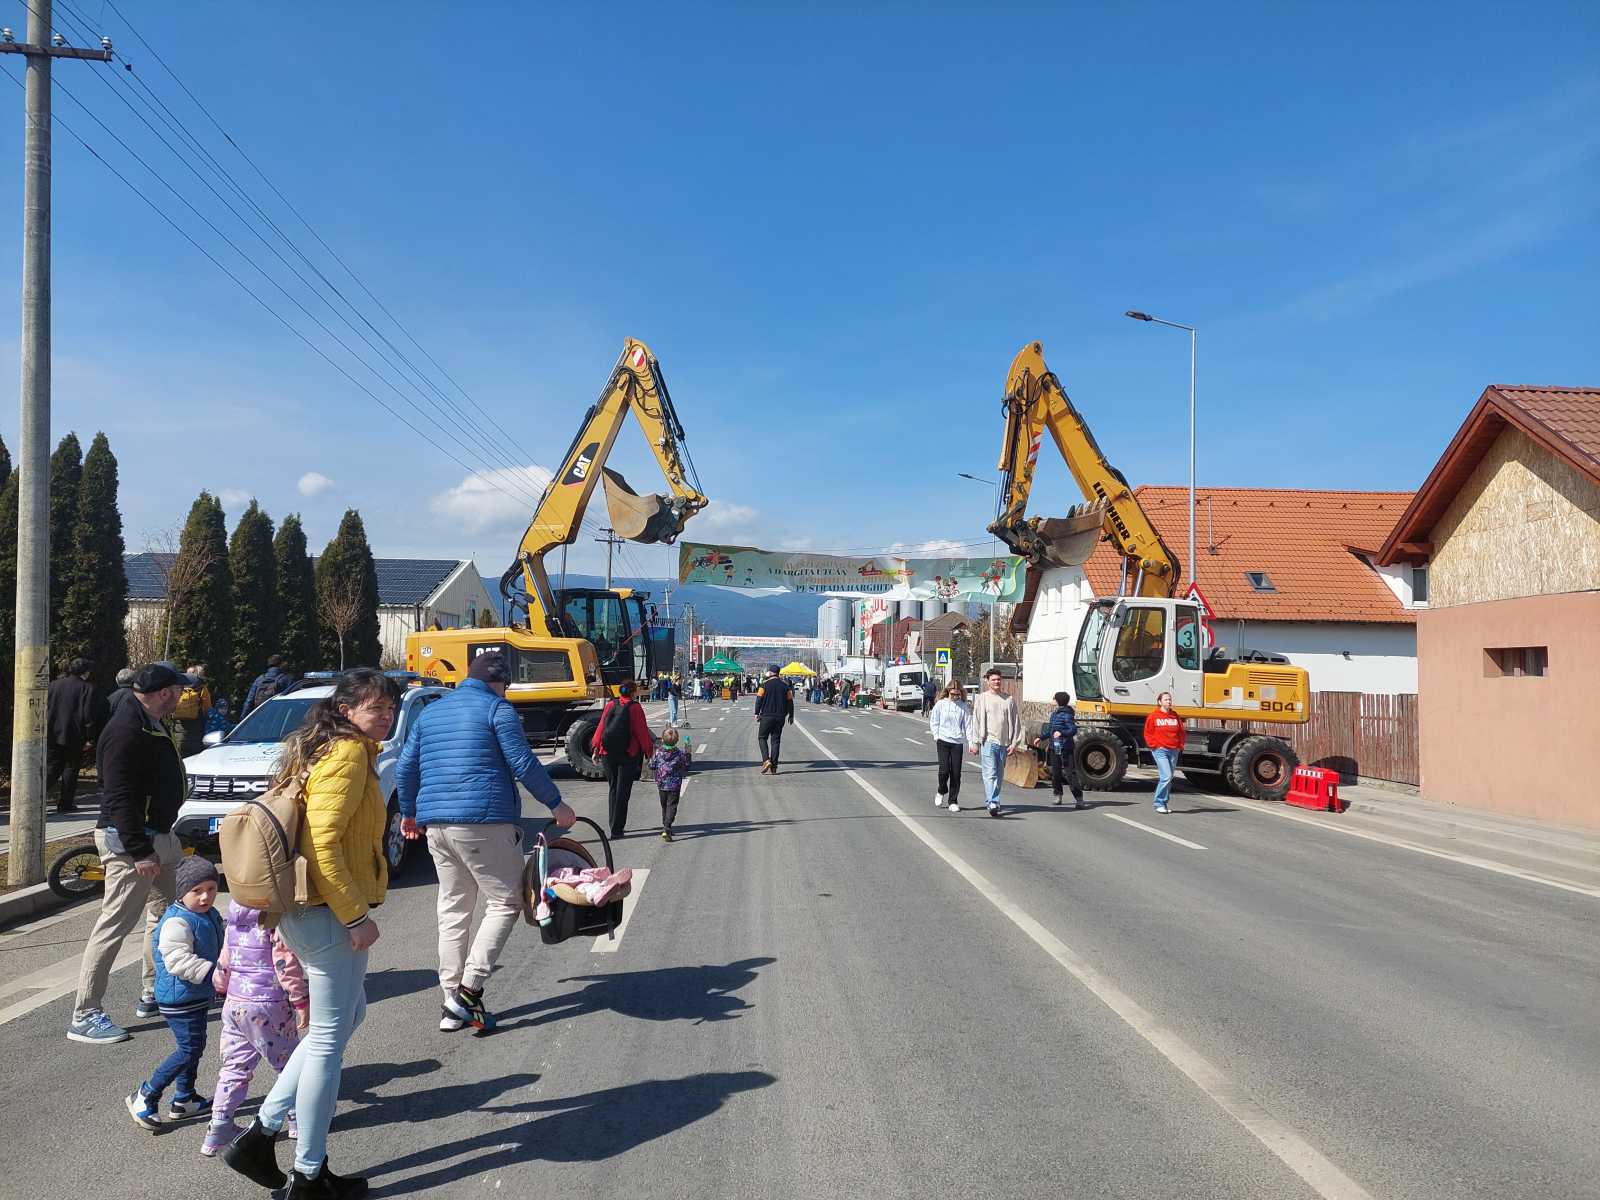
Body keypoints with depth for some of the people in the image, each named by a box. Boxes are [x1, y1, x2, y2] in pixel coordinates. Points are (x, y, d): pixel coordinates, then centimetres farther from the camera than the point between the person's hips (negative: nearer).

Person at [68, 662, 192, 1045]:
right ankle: (85, 1016, 1)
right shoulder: (126, 730, -21)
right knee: (115, 923, -7)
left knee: (164, 915, 19)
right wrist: (139, 851, -26)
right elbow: (120, 798, -25)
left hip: (157, 835, 11)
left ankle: (153, 994, 31)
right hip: (129, 840, -11)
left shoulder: (151, 724, 11)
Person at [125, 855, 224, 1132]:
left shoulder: (211, 915, 8)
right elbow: (179, 961, -31)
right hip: (179, 998, -10)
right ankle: (145, 1097, 5)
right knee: (189, 1049, -8)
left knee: (194, 1046, 18)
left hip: (198, 995, 10)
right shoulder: (176, 922, -23)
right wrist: (213, 973, -32)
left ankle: (184, 1099, 31)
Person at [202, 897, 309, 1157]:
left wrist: (221, 986, 36)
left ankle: (218, 1130, 15)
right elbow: (285, 963, -20)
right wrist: (301, 1000, -14)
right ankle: (298, 1119, 24)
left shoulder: (234, 919, 7)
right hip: (268, 1006, -6)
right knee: (289, 1062, 11)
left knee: (234, 1067, 15)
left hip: (234, 1005, 6)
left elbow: (225, 961, 18)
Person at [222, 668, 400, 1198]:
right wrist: (357, 916, -21)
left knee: (347, 1016, 23)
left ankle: (261, 1134, 24)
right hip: (331, 914, -10)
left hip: (304, 911, 10)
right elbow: (324, 843, -25)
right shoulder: (349, 754, -16)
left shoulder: (321, 748, 14)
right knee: (329, 1039, 3)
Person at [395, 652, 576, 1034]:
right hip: (485, 822, -7)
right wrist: (555, 804, 1)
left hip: (436, 825, 7)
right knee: (505, 902, 3)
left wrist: (408, 812, 32)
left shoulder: (431, 712, 18)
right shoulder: (497, 709, -2)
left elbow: (405, 767, 19)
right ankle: (470, 988, -9)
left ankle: (452, 1005, 12)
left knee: (452, 910, 12)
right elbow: (524, 764, -8)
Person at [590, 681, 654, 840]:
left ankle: (614, 825, 21)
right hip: (628, 755, -3)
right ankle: (617, 829, 0)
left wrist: (595, 749, 10)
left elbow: (601, 727, 3)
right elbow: (642, 732, -6)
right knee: (623, 791, 2)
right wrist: (649, 751, 5)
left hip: (608, 754, 4)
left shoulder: (610, 705, 1)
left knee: (612, 789, 17)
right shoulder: (635, 708, -8)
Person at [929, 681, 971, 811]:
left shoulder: (963, 707, 4)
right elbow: (933, 722, 8)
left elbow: (968, 725, 4)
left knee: (956, 773, 0)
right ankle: (941, 791, 18)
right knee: (944, 769, -11)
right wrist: (937, 736, -1)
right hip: (943, 741, -1)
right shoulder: (940, 704, 2)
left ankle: (953, 801, 11)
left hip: (958, 742, 1)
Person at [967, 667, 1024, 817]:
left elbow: (1016, 722, 9)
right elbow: (976, 721, 2)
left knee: (999, 775, 9)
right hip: (988, 741, -3)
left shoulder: (1009, 699, 8)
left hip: (1004, 743, 3)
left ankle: (990, 801, 21)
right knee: (990, 773, -13)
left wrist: (1014, 743, 3)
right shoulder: (982, 698, 3)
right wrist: (974, 743, -3)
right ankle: (993, 803, -19)